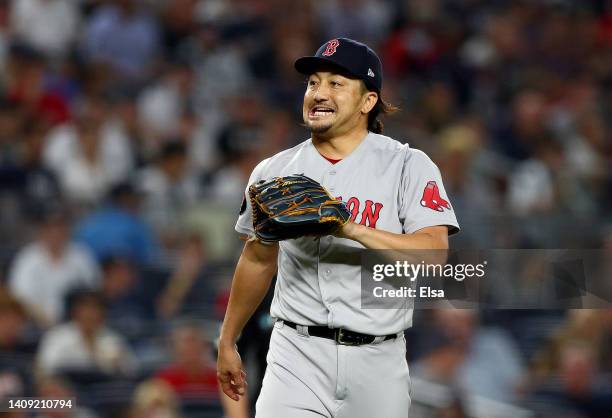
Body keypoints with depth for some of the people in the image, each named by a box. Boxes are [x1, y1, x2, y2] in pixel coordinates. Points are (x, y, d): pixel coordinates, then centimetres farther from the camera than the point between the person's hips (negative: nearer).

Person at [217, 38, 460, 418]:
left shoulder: (408, 166, -1)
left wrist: (351, 229, -26)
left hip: (377, 360, -1)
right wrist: (227, 343, 26)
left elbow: (435, 251, -15)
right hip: (298, 356, 1)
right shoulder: (273, 172, 10)